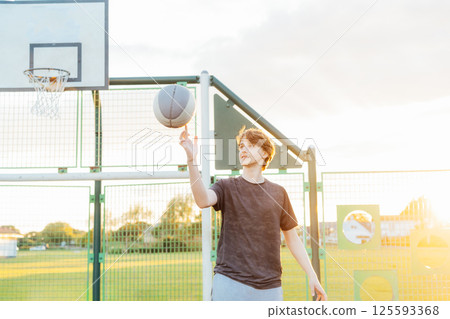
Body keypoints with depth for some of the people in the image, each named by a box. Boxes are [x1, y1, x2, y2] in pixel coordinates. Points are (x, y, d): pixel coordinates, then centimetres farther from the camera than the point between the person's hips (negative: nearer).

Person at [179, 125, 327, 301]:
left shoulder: (278, 192, 10)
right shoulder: (226, 187, 5)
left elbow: (292, 238, 15)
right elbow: (203, 200, -19)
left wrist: (312, 275, 9)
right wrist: (191, 160, -30)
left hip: (269, 287, 2)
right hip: (229, 282, -2)